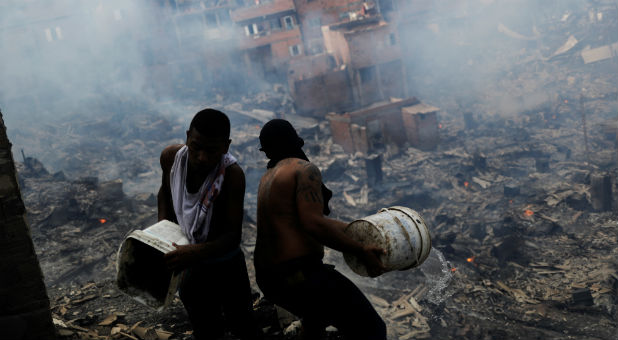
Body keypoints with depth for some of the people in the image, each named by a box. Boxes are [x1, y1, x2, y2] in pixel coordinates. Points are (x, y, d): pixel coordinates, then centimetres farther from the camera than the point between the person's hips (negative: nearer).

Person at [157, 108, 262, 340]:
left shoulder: (232, 175, -31)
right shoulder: (171, 157, -16)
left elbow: (233, 235, -31)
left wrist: (197, 252, -48)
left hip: (226, 266, -4)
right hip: (191, 265, 4)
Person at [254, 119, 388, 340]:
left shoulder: (269, 178, 17)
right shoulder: (305, 169, -9)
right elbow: (314, 224, -22)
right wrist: (361, 251, -16)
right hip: (301, 275, -10)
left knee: (316, 316, 38)